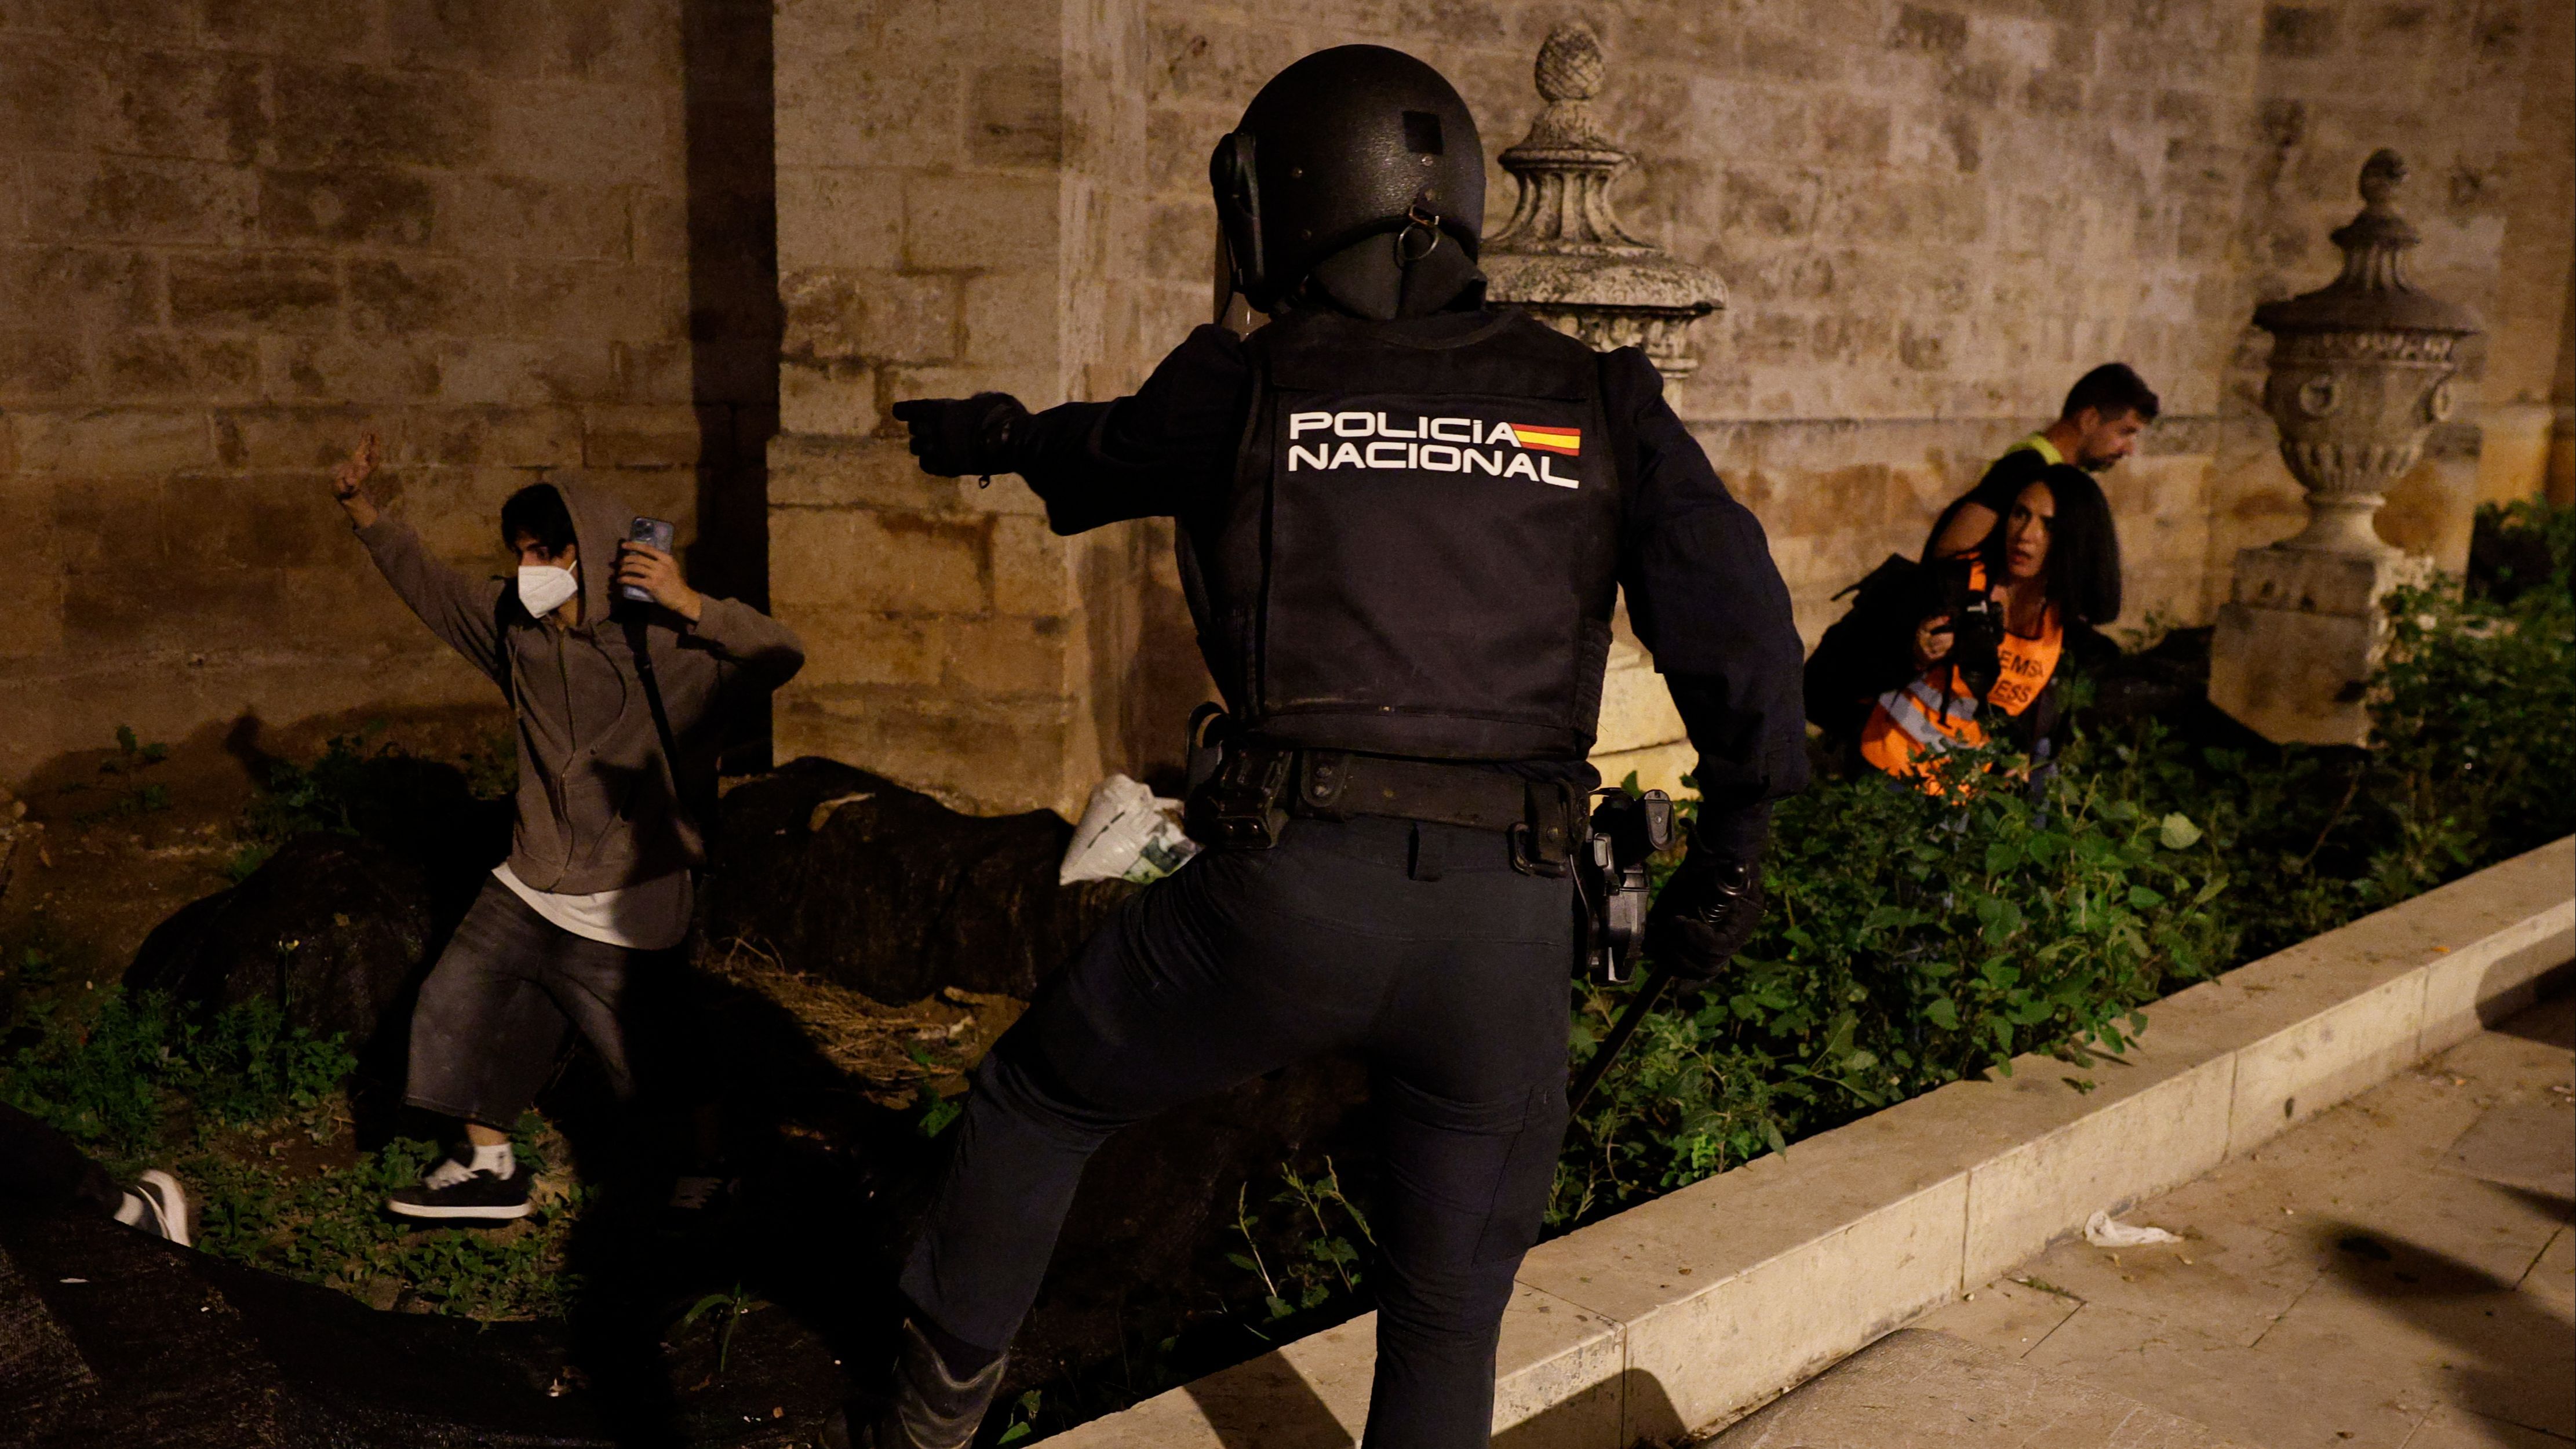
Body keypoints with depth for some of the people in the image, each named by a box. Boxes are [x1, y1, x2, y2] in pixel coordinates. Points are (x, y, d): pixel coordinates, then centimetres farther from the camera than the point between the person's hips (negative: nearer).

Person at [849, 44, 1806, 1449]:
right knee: (1447, 1322, 18)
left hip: (1286, 890, -2)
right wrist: (1733, 836, 7)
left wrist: (989, 432, 49)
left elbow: (1098, 453, 26)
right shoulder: (1597, 401, 8)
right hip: (1509, 915, 2)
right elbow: (1736, 608, -2)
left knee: (1039, 1097, 26)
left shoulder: (1245, 388, 6)